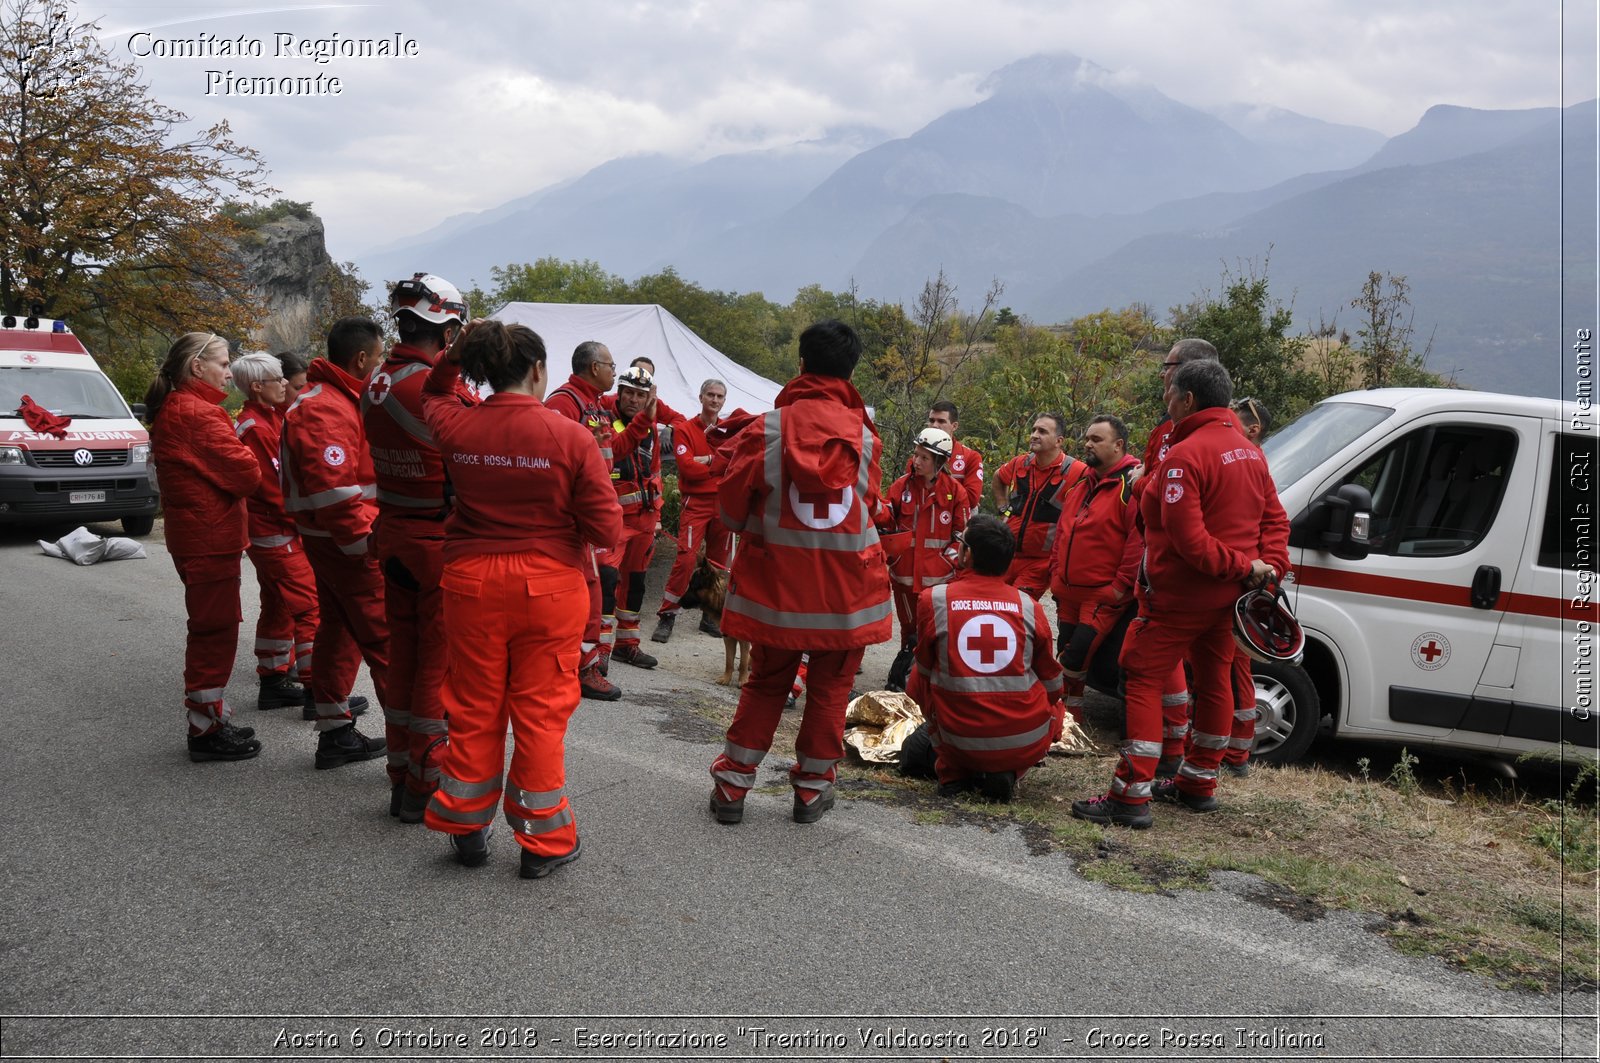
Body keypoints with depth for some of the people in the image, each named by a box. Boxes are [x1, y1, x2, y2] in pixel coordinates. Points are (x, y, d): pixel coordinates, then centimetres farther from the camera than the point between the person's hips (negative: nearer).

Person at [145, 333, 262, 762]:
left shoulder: (171, 410, 14)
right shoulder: (199, 414, -19)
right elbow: (246, 473, -20)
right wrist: (253, 469, 1)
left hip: (194, 534, 11)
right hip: (211, 538, -11)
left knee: (211, 629, 19)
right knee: (216, 631, -3)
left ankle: (211, 721, 28)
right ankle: (207, 730, 5)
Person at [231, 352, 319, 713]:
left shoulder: (270, 417, 13)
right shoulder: (254, 428, -17)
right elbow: (272, 487, -20)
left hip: (274, 532, 10)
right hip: (277, 533, -10)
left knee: (279, 608, 17)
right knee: (309, 605, -9)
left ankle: (274, 682, 28)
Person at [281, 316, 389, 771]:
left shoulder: (330, 399, 16)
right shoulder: (328, 410, -19)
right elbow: (333, 490, -26)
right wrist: (369, 541, -22)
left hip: (327, 541, 11)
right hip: (348, 543, -11)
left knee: (339, 630, 17)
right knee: (386, 640, -10)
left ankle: (335, 734, 28)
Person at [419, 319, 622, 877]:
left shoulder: (456, 427, -3)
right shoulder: (570, 437, -13)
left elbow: (435, 393, 24)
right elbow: (606, 529, -11)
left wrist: (456, 354, 9)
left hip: (472, 581, 3)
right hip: (549, 585, -3)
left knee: (475, 707, 16)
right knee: (540, 711, 8)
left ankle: (466, 829, 30)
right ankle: (543, 840, 19)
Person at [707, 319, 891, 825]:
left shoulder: (768, 427, -8)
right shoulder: (863, 431, -2)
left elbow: (732, 503, -3)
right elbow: (870, 504, 9)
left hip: (776, 579, 0)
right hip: (847, 585, 0)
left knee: (765, 683, 15)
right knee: (830, 687, 14)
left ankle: (732, 785, 17)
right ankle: (812, 787, 22)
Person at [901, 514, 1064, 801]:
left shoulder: (933, 599, -6)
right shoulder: (1030, 606, -2)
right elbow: (1052, 684, 9)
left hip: (959, 742, 0)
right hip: (1026, 746, 0)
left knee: (918, 677, 24)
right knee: (1054, 704, 33)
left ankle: (952, 774, 16)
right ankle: (1009, 774, 8)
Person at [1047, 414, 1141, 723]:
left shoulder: (1132, 484, -13)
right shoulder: (1081, 485, 15)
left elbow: (1141, 537, -20)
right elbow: (1062, 533, 22)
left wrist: (1121, 585, -20)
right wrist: (1056, 573, 15)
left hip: (1104, 594, -8)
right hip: (1068, 593, 8)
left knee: (1075, 658, -14)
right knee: (1066, 654, 13)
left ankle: (1070, 716, 1)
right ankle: (1071, 719, 27)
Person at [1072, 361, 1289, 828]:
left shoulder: (1184, 455, -20)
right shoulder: (1248, 452, 10)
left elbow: (1188, 537, -26)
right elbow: (1274, 519, 10)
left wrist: (1242, 566, -19)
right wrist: (1268, 566, -2)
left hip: (1180, 594, -9)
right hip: (1227, 595, 9)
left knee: (1143, 680, -5)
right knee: (1214, 680, 17)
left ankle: (1131, 795, -9)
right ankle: (1199, 783, 30)